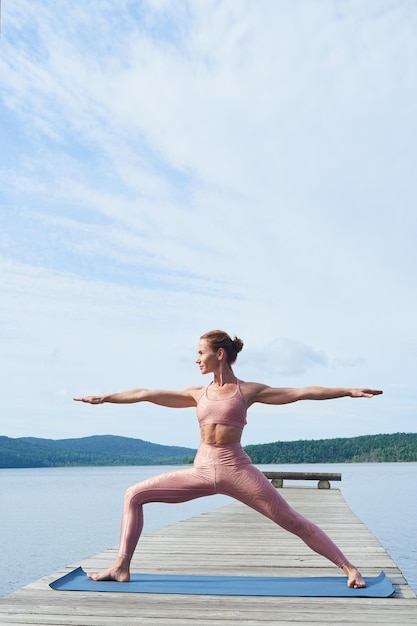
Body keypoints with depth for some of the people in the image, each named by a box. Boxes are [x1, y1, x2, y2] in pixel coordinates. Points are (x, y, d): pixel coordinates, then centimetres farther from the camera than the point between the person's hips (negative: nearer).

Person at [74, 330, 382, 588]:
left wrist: (348, 391, -9)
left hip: (236, 469, -4)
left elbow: (302, 392, -4)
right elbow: (147, 394, 13)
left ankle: (349, 568, 10)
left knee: (293, 521, -4)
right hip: (201, 471, 4)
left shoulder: (249, 390, 0)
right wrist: (105, 397, 15)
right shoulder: (198, 394, 10)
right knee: (134, 494, 0)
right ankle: (122, 567, 6)